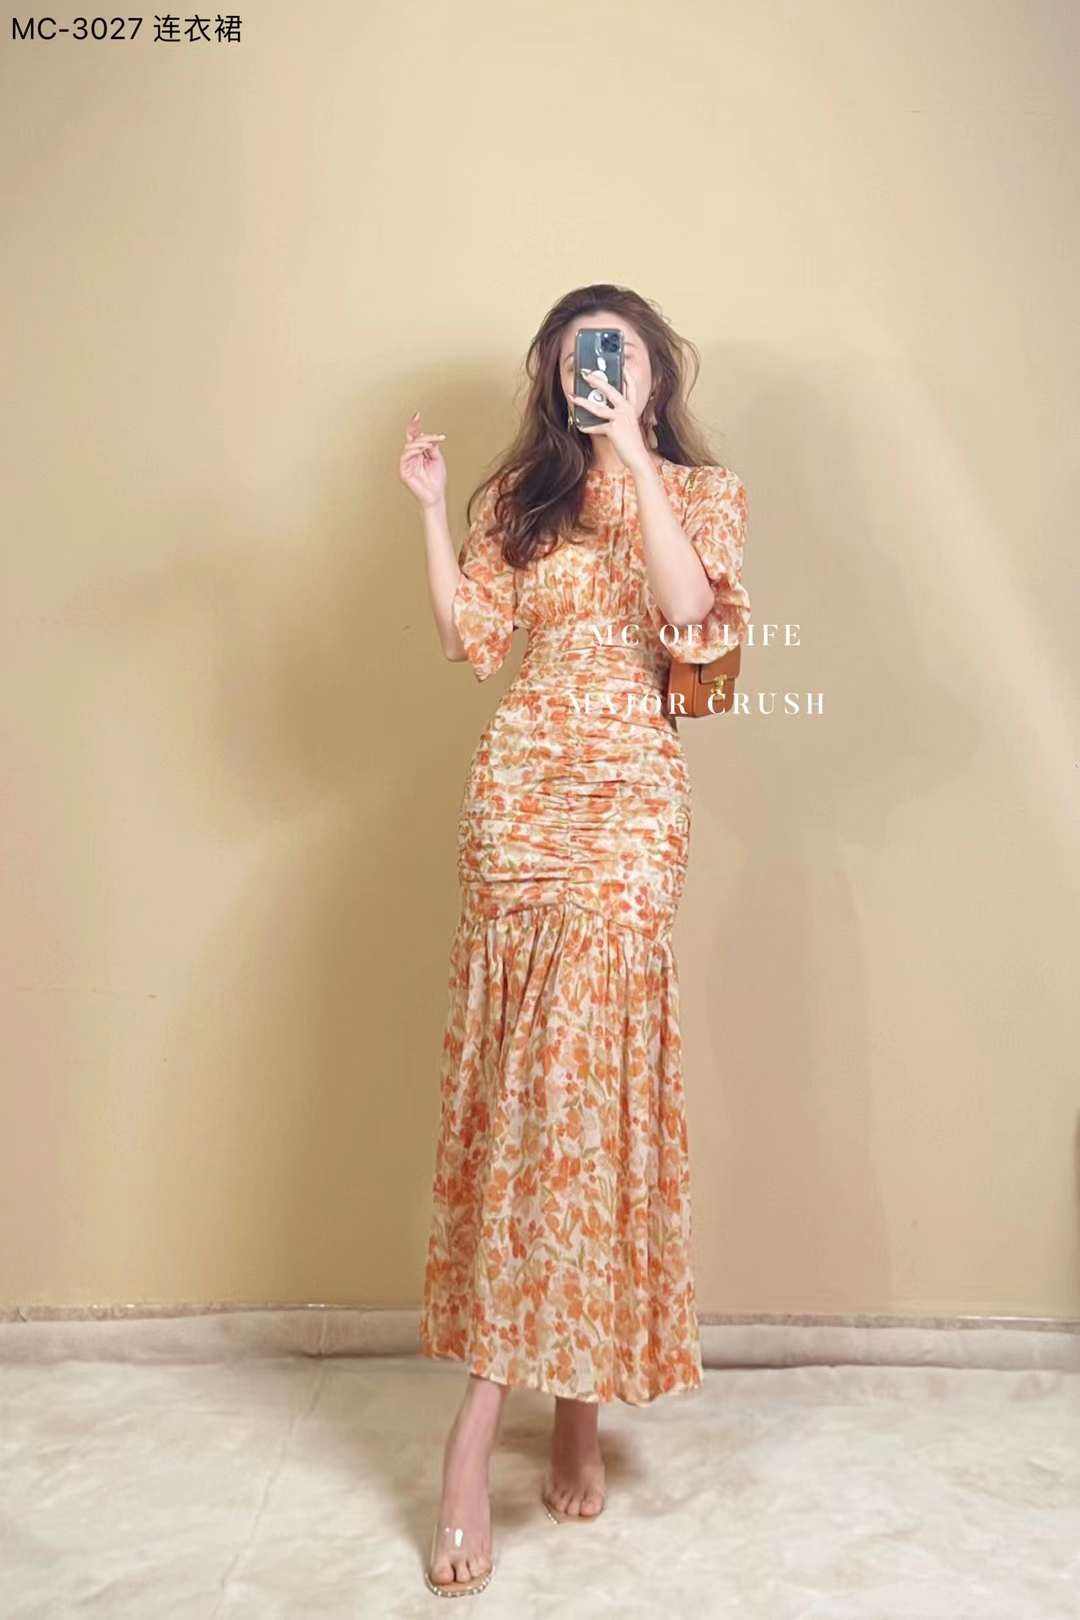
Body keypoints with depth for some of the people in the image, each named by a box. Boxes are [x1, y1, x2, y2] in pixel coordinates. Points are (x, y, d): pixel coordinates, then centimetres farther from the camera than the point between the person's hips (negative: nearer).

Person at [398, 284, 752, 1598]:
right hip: (517, 788, 3)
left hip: (630, 800, -2)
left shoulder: (702, 492, 10)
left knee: (589, 1069, -7)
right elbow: (473, 640, 7)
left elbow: (694, 621, -10)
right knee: (514, 1070, 0)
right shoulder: (520, 493, 17)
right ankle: (566, 1399, 12)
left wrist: (633, 457, -11)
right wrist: (431, 511, 0)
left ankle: (483, 1415, 6)